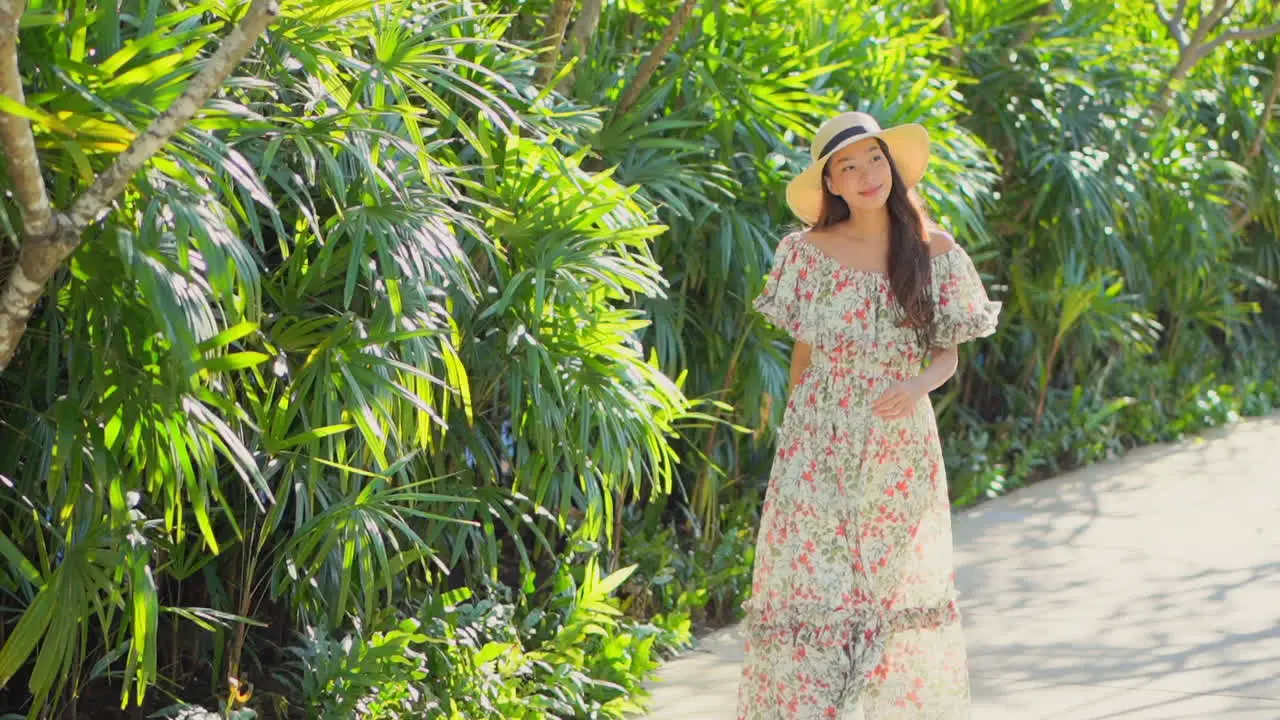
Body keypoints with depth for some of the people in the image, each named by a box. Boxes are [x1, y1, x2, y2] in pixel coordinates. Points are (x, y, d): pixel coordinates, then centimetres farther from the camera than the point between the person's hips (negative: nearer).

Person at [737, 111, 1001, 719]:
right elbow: (802, 352, 8)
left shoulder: (936, 254, 0)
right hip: (819, 449, 0)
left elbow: (948, 356, 5)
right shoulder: (807, 253, 1)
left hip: (901, 448, 0)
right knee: (811, 581, -4)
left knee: (897, 585, 5)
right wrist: (794, 437, 7)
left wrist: (917, 386, -16)